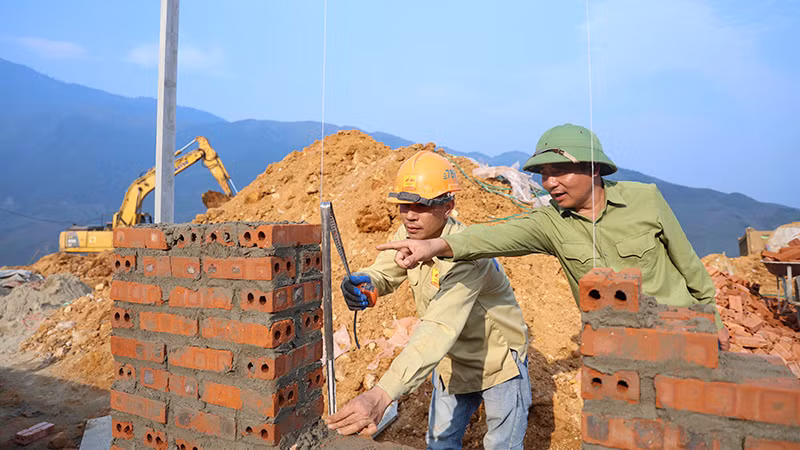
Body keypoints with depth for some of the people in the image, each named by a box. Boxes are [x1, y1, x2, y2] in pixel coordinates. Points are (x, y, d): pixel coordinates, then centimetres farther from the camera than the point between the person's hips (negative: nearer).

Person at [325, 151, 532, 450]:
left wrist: (381, 396, -57)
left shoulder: (466, 254, -36)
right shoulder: (409, 234, -12)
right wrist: (362, 282, -35)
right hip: (452, 363, 6)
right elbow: (383, 274, -8)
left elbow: (439, 330, -47)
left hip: (498, 363, -6)